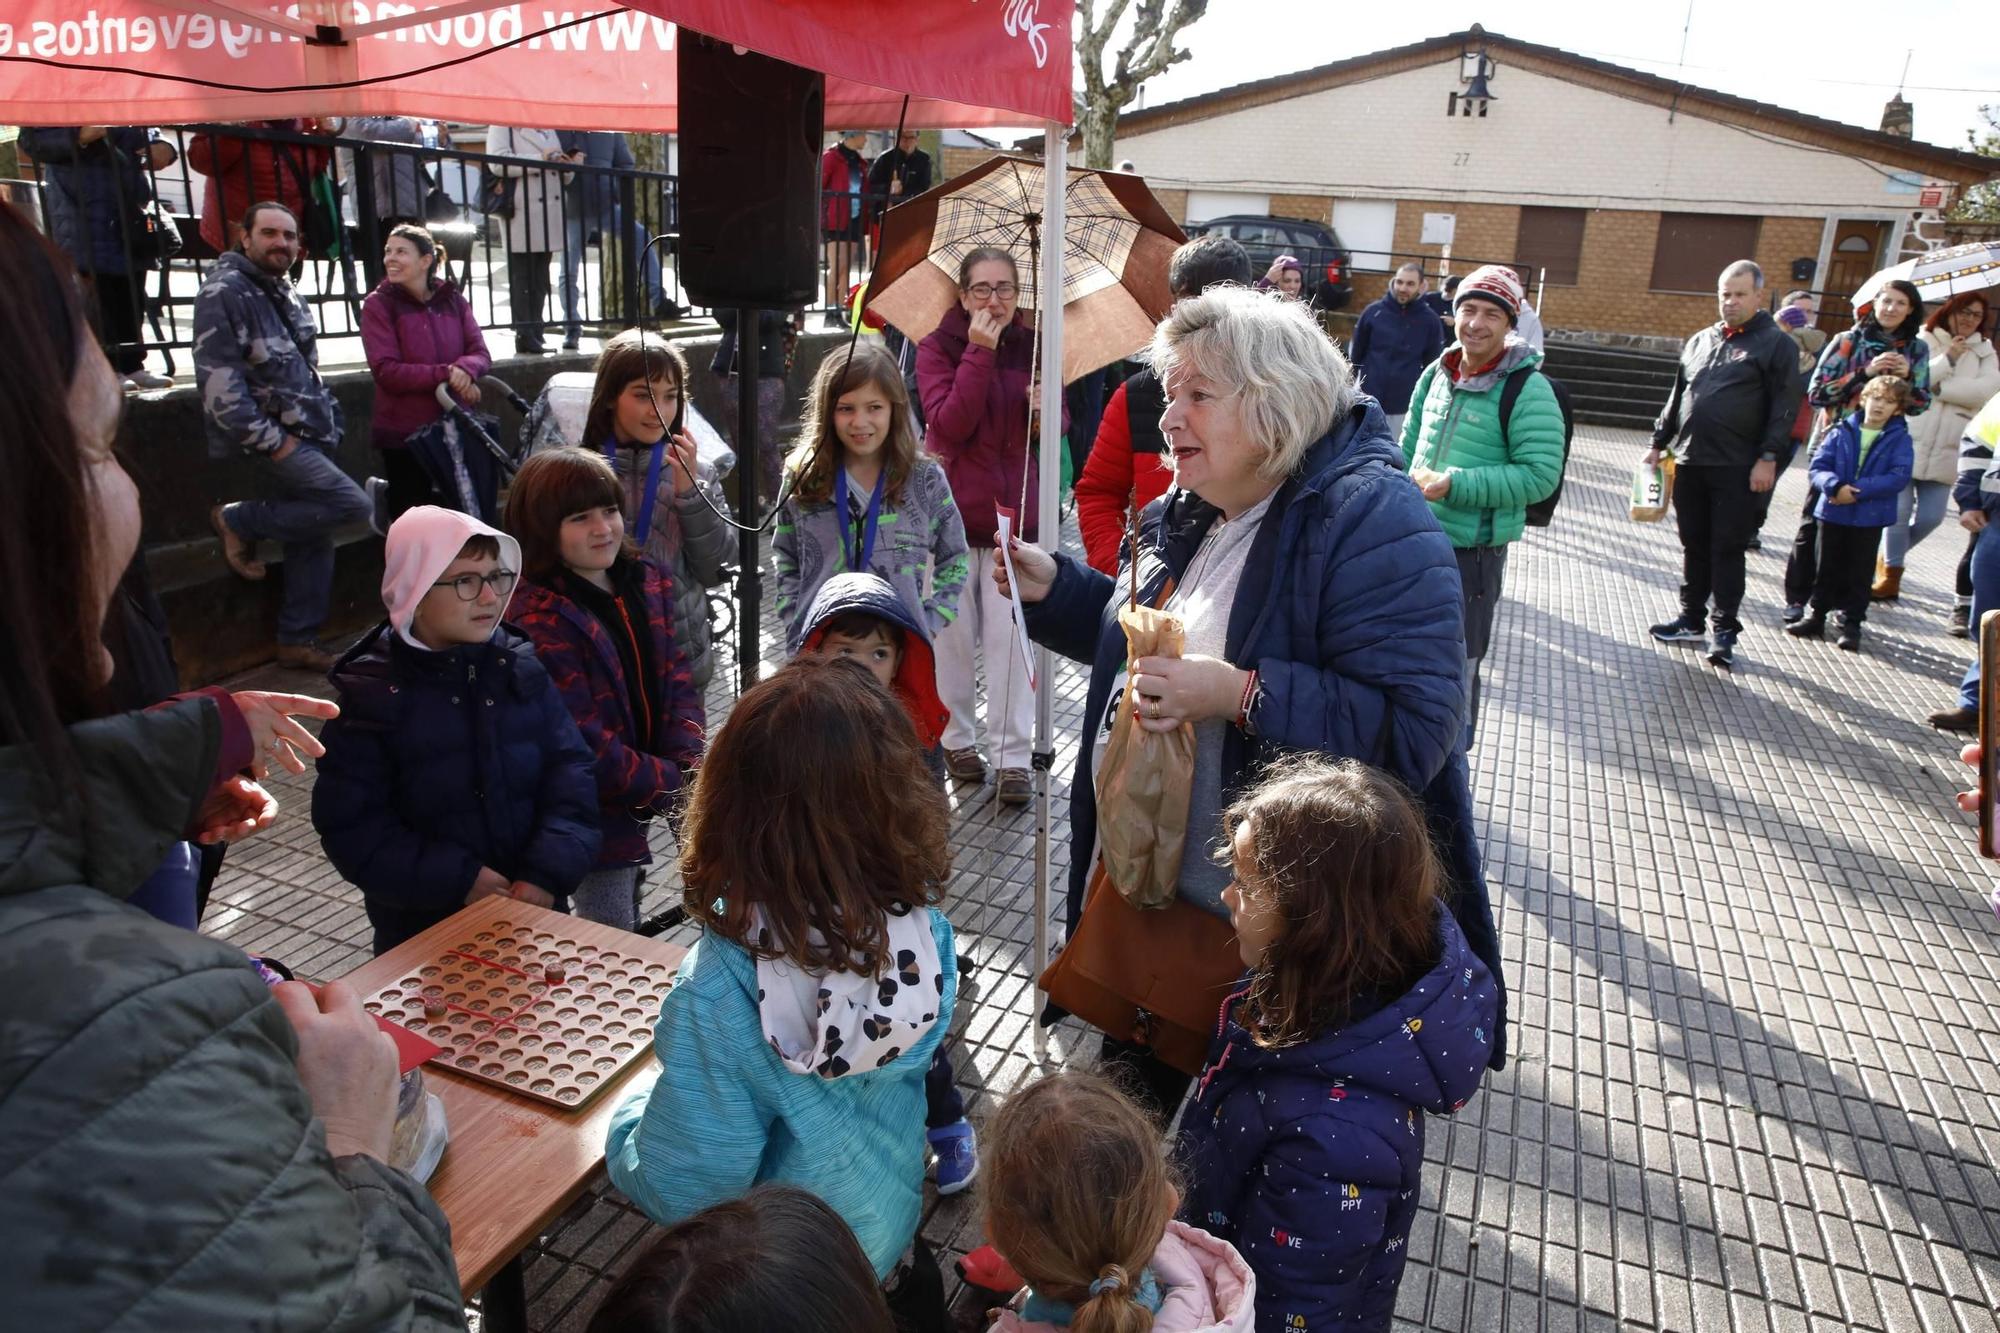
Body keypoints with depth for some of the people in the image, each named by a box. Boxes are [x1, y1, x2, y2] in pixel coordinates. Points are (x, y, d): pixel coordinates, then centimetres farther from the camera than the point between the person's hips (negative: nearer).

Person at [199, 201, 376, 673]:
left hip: (305, 437, 9)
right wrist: (271, 441, -21)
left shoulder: (286, 294, 16)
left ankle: (298, 640, 17)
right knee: (355, 505, -20)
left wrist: (328, 426, 12)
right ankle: (239, 520, -2)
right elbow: (219, 383, -21)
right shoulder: (224, 293, -13)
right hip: (266, 441, -9)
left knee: (314, 535, 8)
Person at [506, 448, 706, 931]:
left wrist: (689, 764, -13)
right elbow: (582, 741, -24)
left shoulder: (645, 579, 1)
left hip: (653, 775, 7)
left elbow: (677, 676, 2)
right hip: (595, 808, -7)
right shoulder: (538, 620, -22)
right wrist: (671, 786, -17)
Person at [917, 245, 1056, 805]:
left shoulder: (1029, 348, 6)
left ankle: (1013, 755, 3)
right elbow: (950, 424, -17)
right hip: (952, 507, -1)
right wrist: (979, 353, -21)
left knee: (1009, 634, -3)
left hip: (1013, 508, 1)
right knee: (954, 633, 7)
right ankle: (957, 739, 24)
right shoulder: (938, 348, -2)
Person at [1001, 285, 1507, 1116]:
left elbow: (1414, 728, -30)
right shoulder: (1190, 515, 4)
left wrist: (1242, 694, -35)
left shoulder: (1371, 521, -24)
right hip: (1155, 892, 8)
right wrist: (1055, 588, 3)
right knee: (1126, 1101, 28)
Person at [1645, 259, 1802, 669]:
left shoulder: (1776, 344, -1)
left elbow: (1784, 408, -7)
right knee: (1694, 546, 11)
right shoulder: (1700, 341, 16)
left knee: (1728, 549, -2)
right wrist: (1659, 443, 16)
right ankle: (1692, 620, 21)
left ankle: (1725, 630, 4)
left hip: (1737, 469, -5)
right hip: (1690, 463, 6)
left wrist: (1768, 457, -14)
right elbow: (1677, 397, 21)